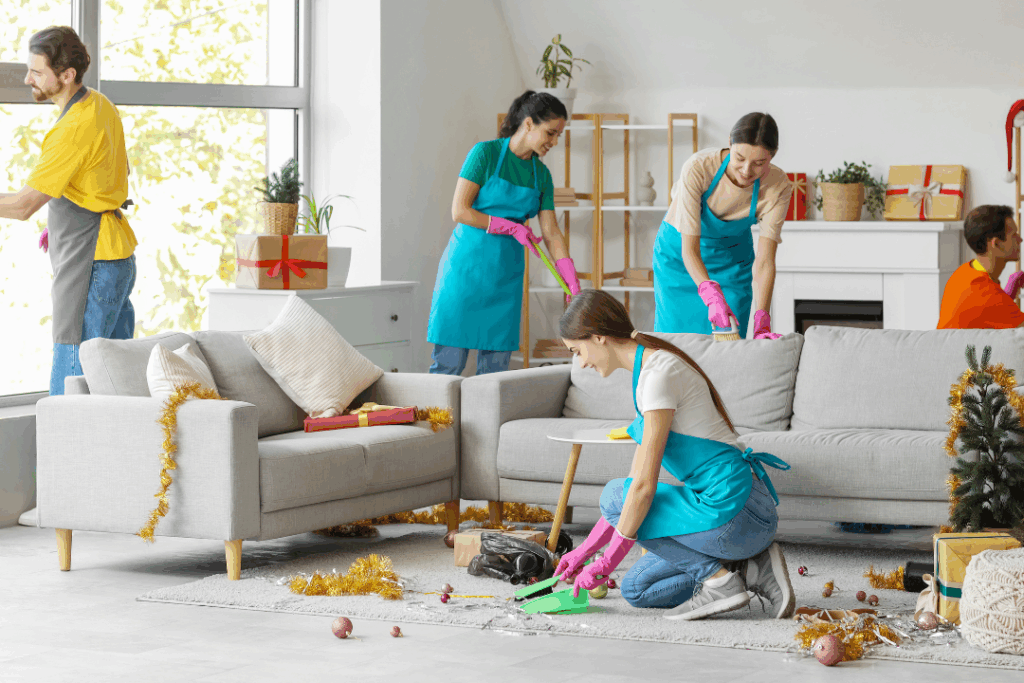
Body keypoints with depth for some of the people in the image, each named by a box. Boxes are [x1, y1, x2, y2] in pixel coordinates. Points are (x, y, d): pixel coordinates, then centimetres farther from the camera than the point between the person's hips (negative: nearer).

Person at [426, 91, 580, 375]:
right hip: (467, 264, -5)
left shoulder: (541, 174, 9)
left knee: (496, 365, 3)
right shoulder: (486, 153, -8)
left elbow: (551, 234, 9)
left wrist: (573, 284, 1)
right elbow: (459, 211, -13)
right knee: (449, 362, -7)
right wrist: (512, 228, -12)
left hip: (505, 273, 6)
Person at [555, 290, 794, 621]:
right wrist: (586, 550, 19)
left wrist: (607, 562, -11)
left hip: (734, 509, -10)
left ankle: (718, 578, -4)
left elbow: (644, 486, -19)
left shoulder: (658, 373, -17)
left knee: (614, 497, 1)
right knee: (636, 589, 15)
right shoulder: (650, 368, 15)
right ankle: (753, 570, 8)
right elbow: (637, 478, 19)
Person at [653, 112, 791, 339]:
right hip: (679, 253, -2)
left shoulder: (778, 187, -25)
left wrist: (762, 323, -39)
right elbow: (689, 248, -33)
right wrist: (712, 294, -50)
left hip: (732, 258, 2)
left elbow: (764, 260, -27)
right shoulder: (698, 168, -33)